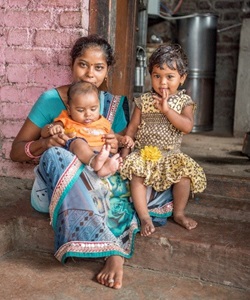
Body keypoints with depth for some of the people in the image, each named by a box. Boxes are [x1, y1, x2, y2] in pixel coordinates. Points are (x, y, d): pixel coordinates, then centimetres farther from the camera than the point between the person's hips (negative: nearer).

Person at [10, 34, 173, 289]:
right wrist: (45, 143, -24)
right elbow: (16, 151, -3)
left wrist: (118, 148, -16)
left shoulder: (116, 105, 4)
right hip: (59, 186, -2)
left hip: (104, 181, 2)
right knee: (55, 155, -35)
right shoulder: (51, 99, -4)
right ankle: (113, 251, -42)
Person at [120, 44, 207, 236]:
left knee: (185, 174, -22)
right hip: (144, 153, 0)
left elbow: (187, 126, -15)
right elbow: (132, 127, 7)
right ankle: (145, 217, -13)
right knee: (136, 175, -25)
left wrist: (167, 109, -20)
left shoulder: (184, 101, 1)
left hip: (171, 155, 0)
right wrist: (125, 150, 0)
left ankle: (179, 214, 1)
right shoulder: (144, 100, 3)